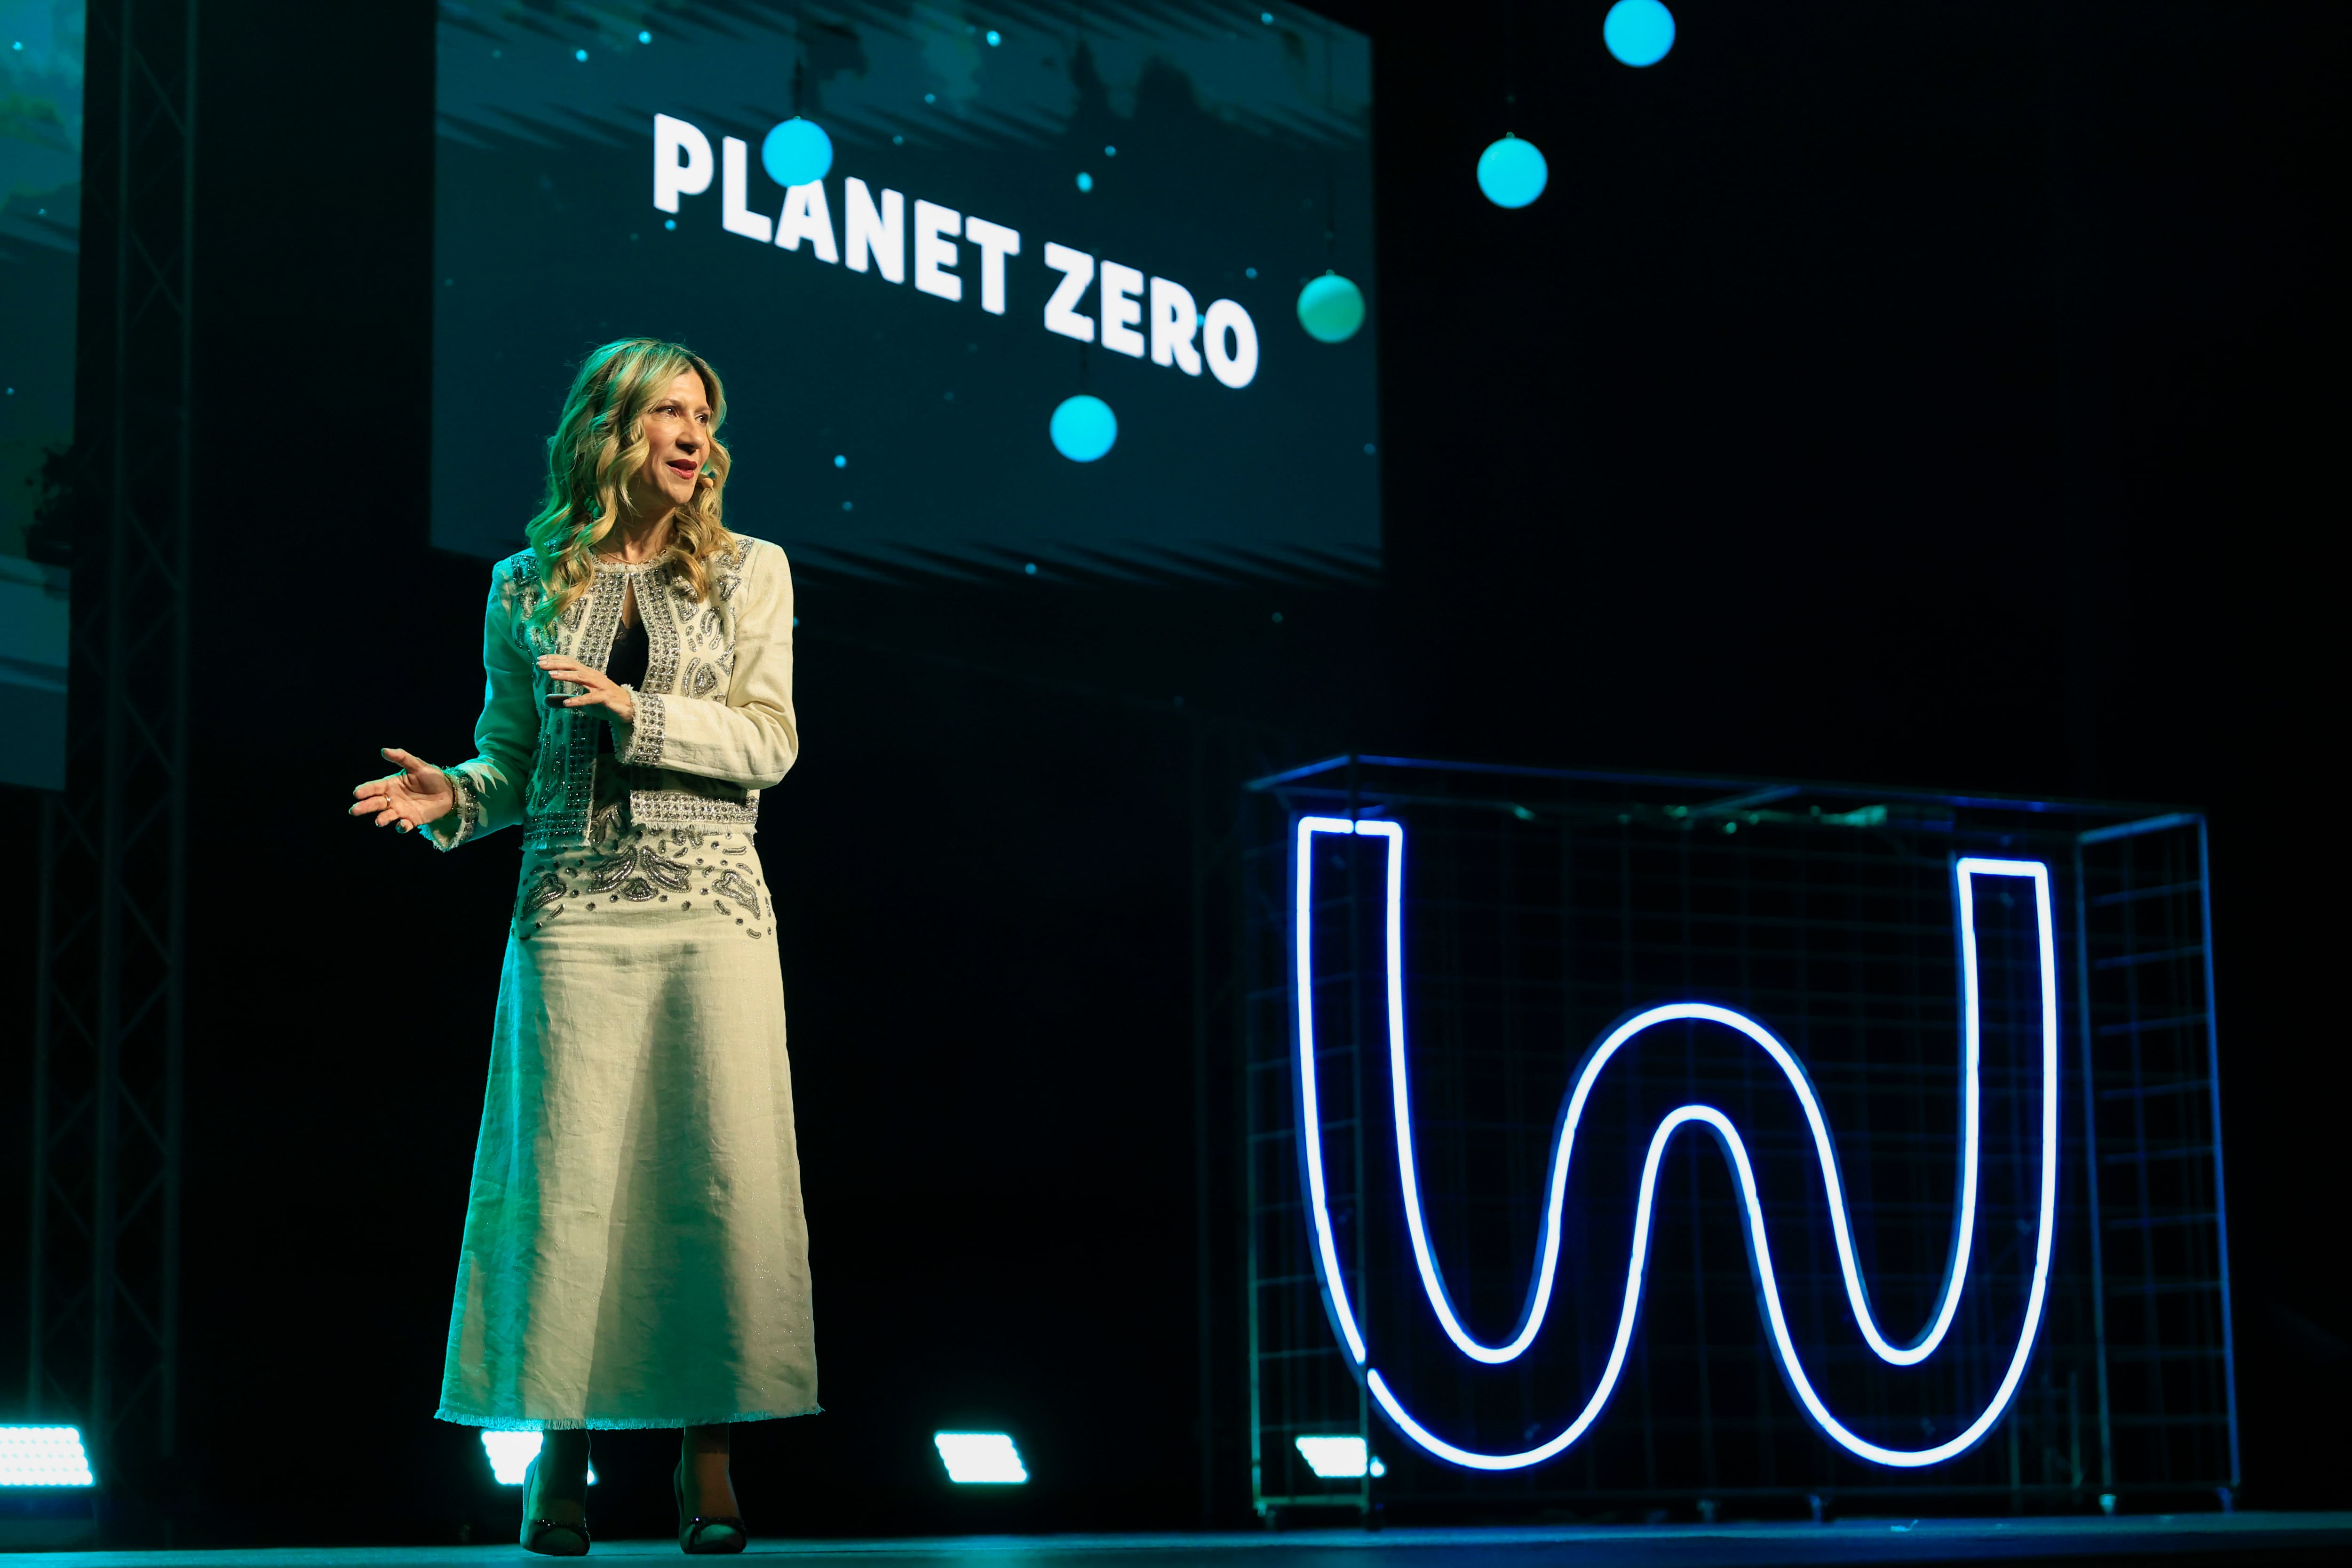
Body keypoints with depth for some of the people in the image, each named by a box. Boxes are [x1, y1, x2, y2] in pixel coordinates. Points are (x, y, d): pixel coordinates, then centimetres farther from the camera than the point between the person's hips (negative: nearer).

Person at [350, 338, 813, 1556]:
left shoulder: (749, 573, 8)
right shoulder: (527, 589, 11)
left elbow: (768, 742, -1)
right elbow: (515, 759, 17)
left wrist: (636, 712, -12)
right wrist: (452, 798, -4)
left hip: (712, 903, 0)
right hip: (575, 910, 0)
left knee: (719, 1172, -6)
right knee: (568, 1172, -4)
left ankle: (707, 1454, 1)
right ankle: (559, 1451, 5)